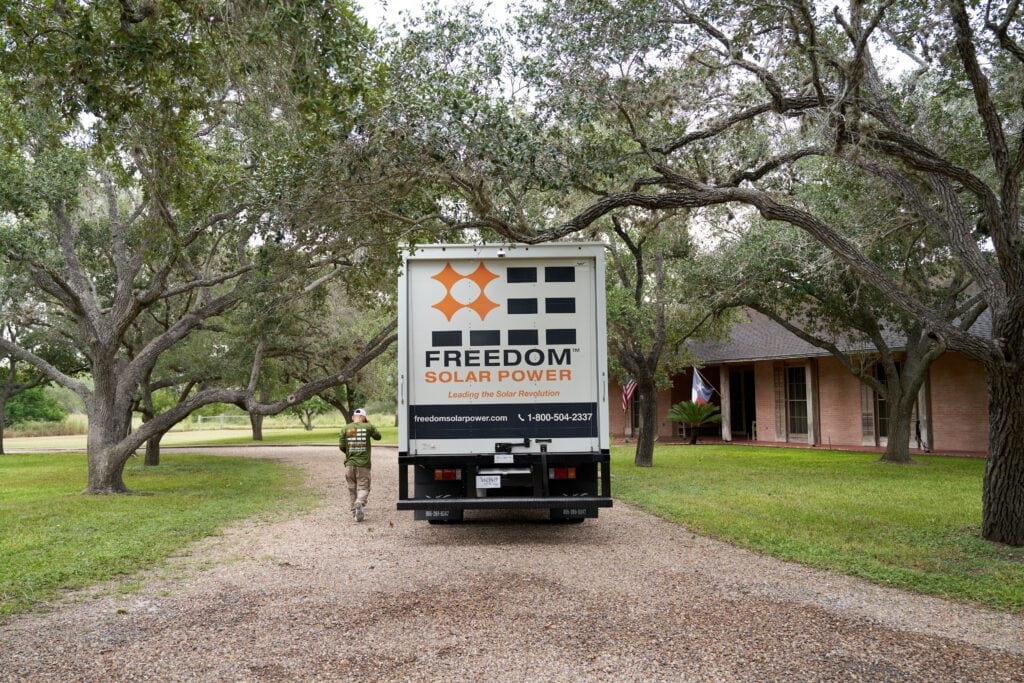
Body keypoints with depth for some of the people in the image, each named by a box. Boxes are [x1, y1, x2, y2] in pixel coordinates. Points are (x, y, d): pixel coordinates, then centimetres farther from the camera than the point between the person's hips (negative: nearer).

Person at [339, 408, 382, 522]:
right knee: (363, 488, 1)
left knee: (352, 489, 12)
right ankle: (359, 504, -27)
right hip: (364, 464, -2)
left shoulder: (346, 428, 1)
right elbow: (378, 437, 14)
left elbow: (341, 446, 0)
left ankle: (355, 512, 13)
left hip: (350, 464, 2)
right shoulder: (368, 427, -2)